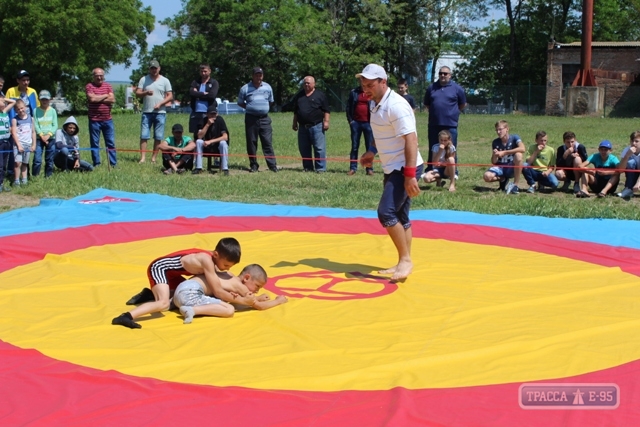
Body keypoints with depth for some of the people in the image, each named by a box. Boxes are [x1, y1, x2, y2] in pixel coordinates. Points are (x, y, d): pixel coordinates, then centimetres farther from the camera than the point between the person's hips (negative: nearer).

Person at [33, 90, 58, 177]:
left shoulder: (53, 111, 3)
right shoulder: (36, 111, 0)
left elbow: (55, 125, -1)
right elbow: (35, 125, -4)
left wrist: (48, 135, -13)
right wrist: (41, 135, -14)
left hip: (51, 138, 1)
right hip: (39, 138, -1)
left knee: (49, 159, 7)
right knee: (37, 159, -7)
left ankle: (48, 176, 17)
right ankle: (35, 176, 1)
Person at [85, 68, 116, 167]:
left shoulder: (108, 86, 9)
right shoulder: (89, 86, -1)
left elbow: (112, 99, -4)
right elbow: (92, 98, -18)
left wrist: (98, 99, -11)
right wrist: (105, 96, -5)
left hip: (107, 119, 3)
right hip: (94, 120, -3)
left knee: (111, 143, 4)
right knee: (94, 143, 3)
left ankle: (113, 163, 8)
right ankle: (96, 163, 11)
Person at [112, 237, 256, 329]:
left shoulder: (214, 260, -1)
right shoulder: (207, 260, -26)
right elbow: (218, 291, -26)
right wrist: (241, 300, -21)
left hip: (171, 272, 10)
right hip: (159, 267, -10)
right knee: (164, 303, -29)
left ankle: (149, 295, 22)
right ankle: (127, 316, -40)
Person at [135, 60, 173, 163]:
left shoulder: (165, 81, 6)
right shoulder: (144, 79, 8)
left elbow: (170, 96, 3)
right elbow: (137, 93, 3)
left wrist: (160, 104, -10)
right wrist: (146, 93, -18)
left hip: (160, 112, 0)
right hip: (146, 112, 0)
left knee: (158, 137, -1)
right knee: (144, 136, -6)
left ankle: (154, 158, 5)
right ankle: (143, 158, -6)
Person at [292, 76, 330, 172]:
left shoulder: (319, 95, 1)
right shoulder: (299, 96, 16)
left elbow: (326, 110, -2)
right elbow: (295, 112, 21)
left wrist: (326, 121, -10)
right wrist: (294, 123, 18)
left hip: (317, 126, -5)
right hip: (302, 127, 5)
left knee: (319, 148, -6)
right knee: (304, 149, 7)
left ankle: (320, 168, -2)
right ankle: (307, 168, 16)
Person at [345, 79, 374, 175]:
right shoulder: (353, 92, 7)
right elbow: (348, 107, 10)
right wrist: (350, 120, 1)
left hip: (368, 123, -2)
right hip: (356, 122, 2)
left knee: (369, 147, 3)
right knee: (354, 147, 4)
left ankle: (369, 169, 7)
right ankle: (353, 168, 7)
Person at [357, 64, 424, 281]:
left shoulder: (396, 105, -19)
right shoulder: (378, 105, 9)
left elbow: (411, 140, -25)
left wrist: (410, 175, -29)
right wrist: (372, 151, 11)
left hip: (404, 169, -9)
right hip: (392, 169, 9)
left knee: (386, 213, -16)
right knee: (399, 217, 13)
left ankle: (405, 260, -5)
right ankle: (403, 264, 21)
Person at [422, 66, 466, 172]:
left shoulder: (456, 88, 1)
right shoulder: (431, 88, 8)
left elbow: (463, 104, 10)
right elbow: (426, 104, 20)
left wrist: (453, 112, 10)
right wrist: (434, 112, 13)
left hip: (450, 125, -3)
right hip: (434, 124, 3)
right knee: (433, 149, 9)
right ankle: (430, 171, 17)